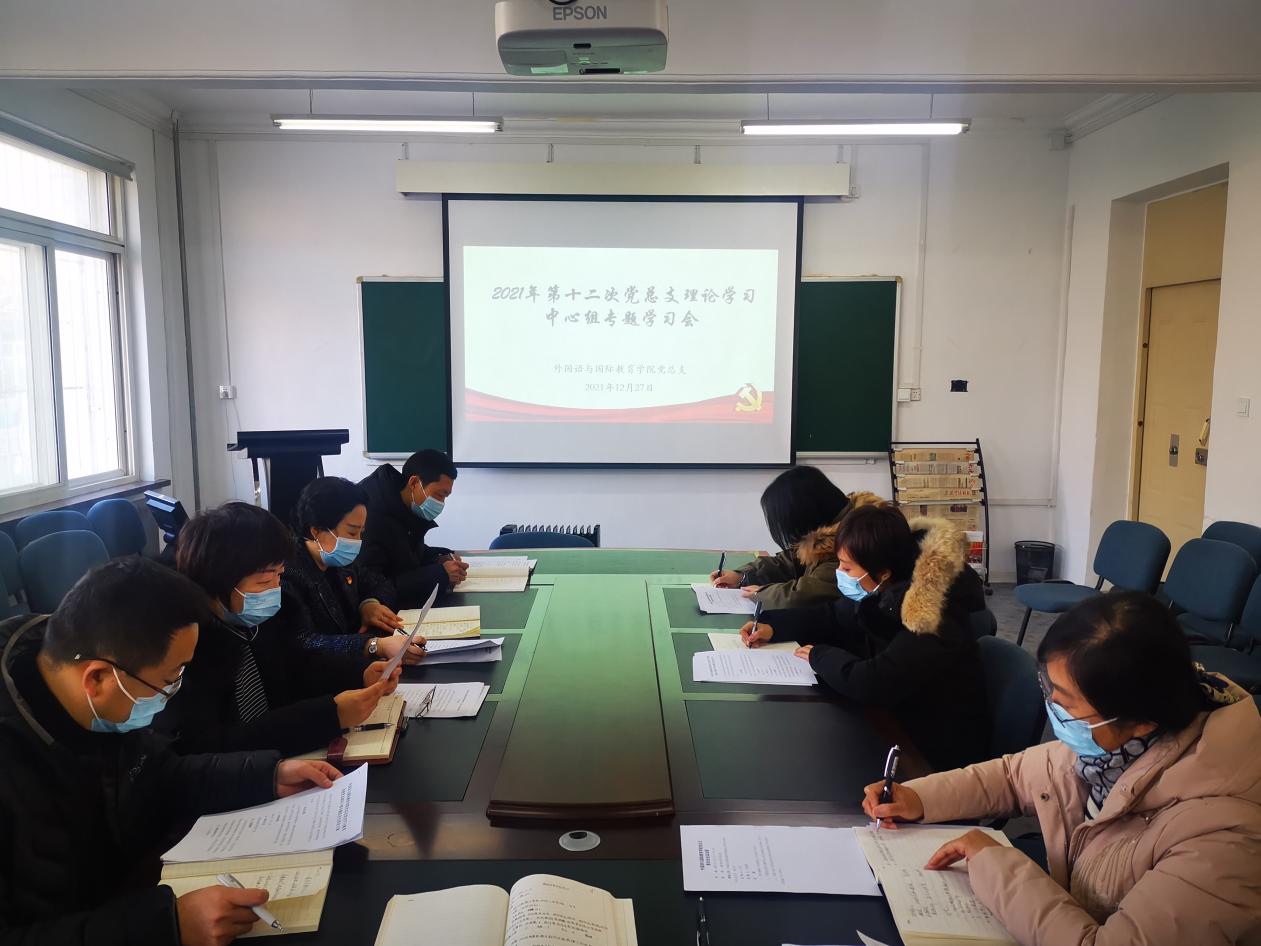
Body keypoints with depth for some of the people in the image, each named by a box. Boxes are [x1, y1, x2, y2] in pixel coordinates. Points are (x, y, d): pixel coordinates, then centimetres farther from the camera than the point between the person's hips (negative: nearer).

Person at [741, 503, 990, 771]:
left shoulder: (933, 619, -29)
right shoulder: (883, 595, -4)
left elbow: (872, 684, -36)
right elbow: (833, 616, 13)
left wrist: (819, 656, -18)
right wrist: (772, 626, 0)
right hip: (900, 722, 7)